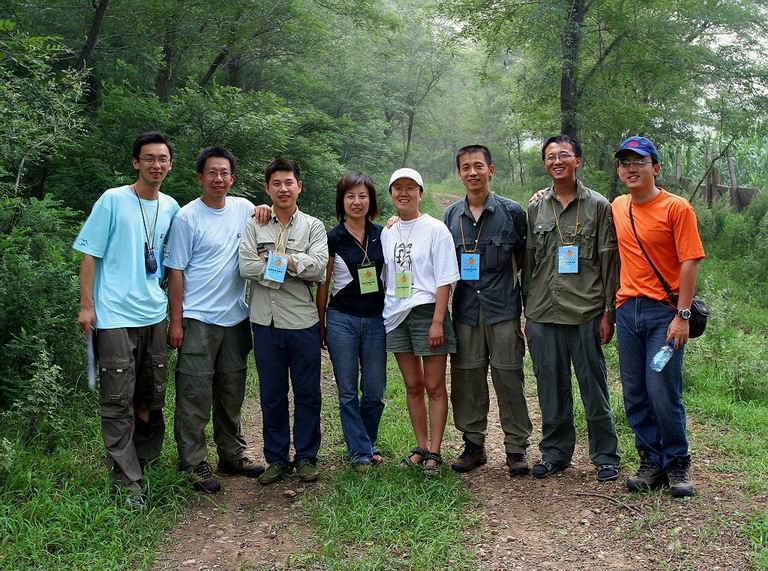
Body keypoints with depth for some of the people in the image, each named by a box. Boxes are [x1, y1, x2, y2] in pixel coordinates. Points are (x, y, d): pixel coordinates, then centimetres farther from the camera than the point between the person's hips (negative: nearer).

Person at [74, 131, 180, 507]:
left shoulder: (171, 207, 9)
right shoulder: (113, 200, -5)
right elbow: (90, 254, -4)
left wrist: (175, 311, 16)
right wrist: (86, 305, -9)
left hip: (154, 314, 5)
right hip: (115, 315, -5)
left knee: (152, 395, 14)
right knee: (119, 399, -4)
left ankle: (146, 461, 32)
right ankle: (127, 480, 3)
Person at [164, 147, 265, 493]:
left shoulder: (244, 209, 7)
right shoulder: (187, 217, -6)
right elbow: (176, 271, -5)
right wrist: (176, 321, -8)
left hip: (236, 317, 5)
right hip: (198, 319, -5)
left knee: (232, 393, 14)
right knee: (195, 394, -1)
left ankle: (232, 455, 26)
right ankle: (194, 463, 9)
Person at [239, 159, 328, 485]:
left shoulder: (313, 226, 5)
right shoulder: (254, 226, 6)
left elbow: (319, 267, -10)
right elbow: (246, 267, -9)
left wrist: (273, 260, -11)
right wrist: (294, 266, -9)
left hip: (303, 321, 0)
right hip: (266, 322, 1)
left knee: (307, 393, 7)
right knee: (272, 394, 9)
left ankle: (306, 457, 21)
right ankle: (276, 459, 21)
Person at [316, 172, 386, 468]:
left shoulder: (381, 235, 5)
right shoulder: (333, 238, -3)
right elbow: (323, 284, 3)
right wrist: (321, 325, 5)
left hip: (375, 319, 2)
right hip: (342, 320, -2)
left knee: (375, 391, 7)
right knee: (348, 391, 3)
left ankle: (368, 442, 27)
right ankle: (361, 451, 14)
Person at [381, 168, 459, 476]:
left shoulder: (435, 229, -4)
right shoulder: (387, 233, 11)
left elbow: (444, 279, -8)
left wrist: (437, 321, -15)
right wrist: (381, 314, 8)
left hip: (427, 311, -5)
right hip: (396, 316, 5)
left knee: (434, 387, 0)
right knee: (412, 386, 11)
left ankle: (434, 453, 7)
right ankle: (421, 447, 21)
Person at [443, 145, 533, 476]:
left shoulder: (511, 211, 0)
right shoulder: (451, 215, 8)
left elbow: (525, 259, 6)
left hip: (503, 309, -3)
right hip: (465, 310, 3)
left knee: (508, 378, 0)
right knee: (467, 380, 7)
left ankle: (516, 447, 12)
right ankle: (473, 445, 21)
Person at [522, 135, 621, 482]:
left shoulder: (599, 206, 3)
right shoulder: (535, 209, 12)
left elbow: (610, 262, 0)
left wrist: (608, 312, -5)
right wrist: (527, 313, 11)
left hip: (586, 313, -3)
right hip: (543, 314, 3)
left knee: (594, 387, 3)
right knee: (551, 388, 10)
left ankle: (605, 456, 15)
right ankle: (555, 452, 23)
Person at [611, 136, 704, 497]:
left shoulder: (676, 208, -5)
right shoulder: (617, 208, 10)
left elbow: (690, 262, -10)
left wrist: (682, 315, -14)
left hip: (663, 311, -5)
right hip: (627, 310, 5)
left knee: (663, 392, -6)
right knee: (635, 395, 8)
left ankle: (677, 464, 12)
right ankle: (651, 463, 21)